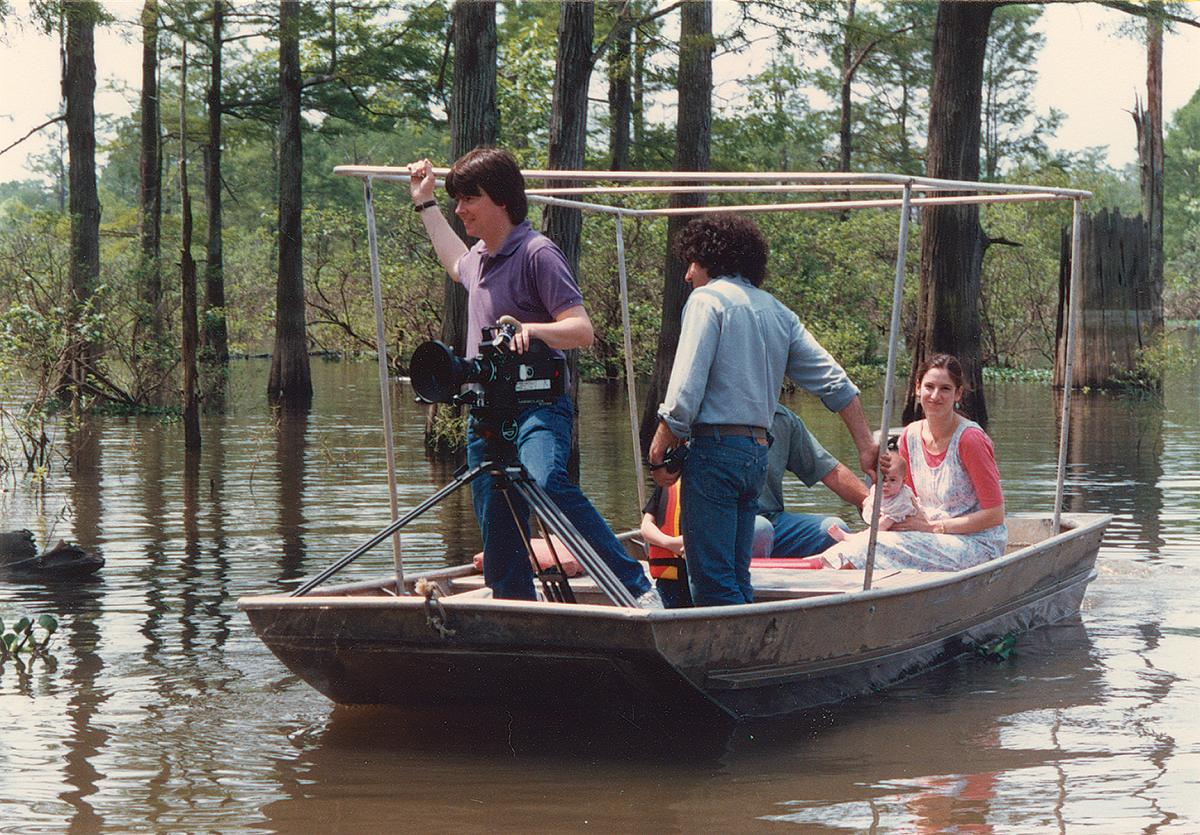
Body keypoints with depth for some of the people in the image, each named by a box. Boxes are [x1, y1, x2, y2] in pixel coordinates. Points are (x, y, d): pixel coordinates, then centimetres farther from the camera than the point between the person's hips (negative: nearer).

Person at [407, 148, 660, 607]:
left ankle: (638, 588, -33)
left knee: (547, 482, -36)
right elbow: (457, 265, 43)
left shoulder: (537, 252, -10)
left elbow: (581, 330, -17)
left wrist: (532, 330, -35)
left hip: (537, 407, -8)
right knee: (500, 551, 6)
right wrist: (425, 204, 42)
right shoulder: (480, 258, 15)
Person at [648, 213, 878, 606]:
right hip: (758, 452, 8)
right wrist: (866, 445, 15)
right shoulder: (777, 311, 18)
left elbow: (685, 390, -13)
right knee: (736, 579, 12)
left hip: (715, 447, -8)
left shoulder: (708, 298, -4)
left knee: (711, 580, -7)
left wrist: (658, 453, -7)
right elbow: (834, 381, 13)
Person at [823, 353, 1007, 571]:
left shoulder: (969, 438, -15)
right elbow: (911, 499, 16)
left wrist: (933, 526, -16)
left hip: (979, 544, -6)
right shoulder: (911, 436, 5)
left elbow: (995, 514, -14)